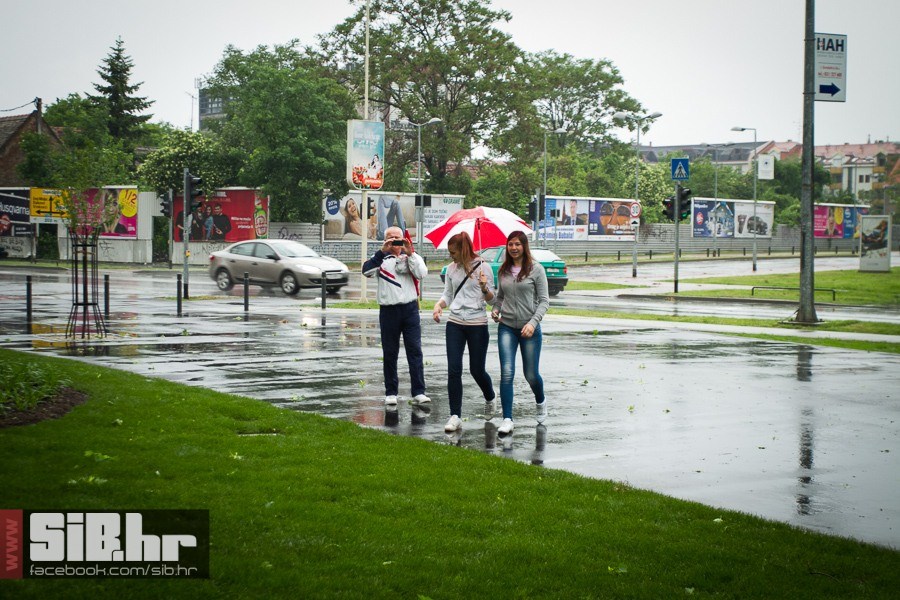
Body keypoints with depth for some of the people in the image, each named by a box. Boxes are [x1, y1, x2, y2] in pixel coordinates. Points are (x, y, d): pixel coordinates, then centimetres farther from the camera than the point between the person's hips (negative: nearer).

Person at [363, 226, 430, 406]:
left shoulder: (411, 256, 9)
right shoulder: (381, 258, 5)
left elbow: (422, 273, -8)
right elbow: (367, 271, -15)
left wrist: (410, 253, -15)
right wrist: (382, 251, -21)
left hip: (410, 309, 1)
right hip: (388, 311, -1)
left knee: (415, 350, -2)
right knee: (390, 353, 6)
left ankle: (418, 391, 0)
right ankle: (390, 392, 13)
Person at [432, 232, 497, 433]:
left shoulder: (483, 268, -5)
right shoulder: (452, 269, 7)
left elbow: (491, 299, -3)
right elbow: (447, 295, 14)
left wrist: (485, 288, -24)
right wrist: (438, 306, -6)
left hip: (477, 324, -3)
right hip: (455, 323, 3)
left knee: (477, 370, 5)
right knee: (454, 370, -5)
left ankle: (490, 398, 37)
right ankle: (455, 416, -1)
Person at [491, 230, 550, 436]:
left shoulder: (535, 269, -5)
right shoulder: (503, 270, 7)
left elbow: (544, 300, -5)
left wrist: (533, 322, -17)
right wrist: (495, 310, 0)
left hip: (529, 328, -2)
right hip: (506, 327, 2)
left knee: (531, 374, 8)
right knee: (506, 372, -10)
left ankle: (540, 402, 41)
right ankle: (507, 419, -9)